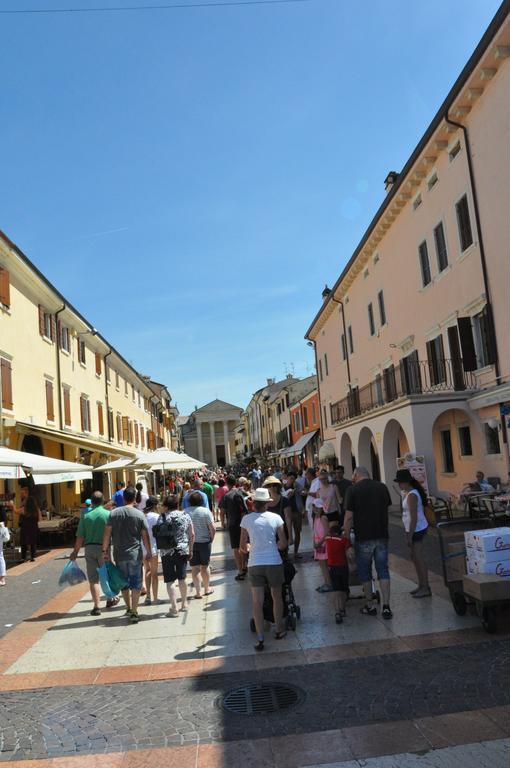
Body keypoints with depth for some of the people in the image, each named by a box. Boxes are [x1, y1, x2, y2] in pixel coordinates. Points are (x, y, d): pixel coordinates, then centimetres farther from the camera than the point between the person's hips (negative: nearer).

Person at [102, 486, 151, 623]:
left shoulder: (113, 513, -2)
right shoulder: (139, 515, -7)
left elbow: (107, 533, -3)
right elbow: (145, 536, -4)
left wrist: (105, 550, 5)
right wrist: (148, 552, 6)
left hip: (119, 555, 2)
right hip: (135, 555, -2)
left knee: (124, 583, 18)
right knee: (135, 584, 4)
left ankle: (128, 608, 29)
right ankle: (134, 612, 1)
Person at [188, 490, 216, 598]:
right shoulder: (206, 511, -8)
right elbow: (213, 528, -10)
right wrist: (211, 540, 3)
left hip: (190, 543, 0)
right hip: (204, 542, 0)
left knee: (195, 568, 5)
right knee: (205, 566, 14)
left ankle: (198, 592, 3)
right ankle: (207, 589, 27)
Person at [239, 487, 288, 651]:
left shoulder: (246, 519, -4)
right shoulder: (275, 518, -5)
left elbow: (243, 546, 3)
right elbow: (283, 544, -2)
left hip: (255, 564, 0)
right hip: (274, 562, 0)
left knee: (257, 602, 5)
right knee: (277, 597, 19)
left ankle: (260, 639, 4)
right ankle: (279, 630, 32)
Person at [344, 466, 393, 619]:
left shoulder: (353, 490, -8)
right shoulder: (382, 487, 5)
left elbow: (349, 517, -9)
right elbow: (387, 508, 13)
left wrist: (345, 537, 0)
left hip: (363, 538, -3)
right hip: (382, 536, 3)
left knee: (364, 572, 11)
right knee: (383, 571, 9)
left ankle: (370, 606, 19)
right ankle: (386, 606, 3)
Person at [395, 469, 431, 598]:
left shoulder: (411, 495, -20)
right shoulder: (406, 493, 10)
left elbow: (413, 518, -23)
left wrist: (409, 536, -21)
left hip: (416, 529, -10)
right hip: (415, 529, 10)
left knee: (418, 558, -2)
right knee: (415, 557, 16)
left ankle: (425, 588, 6)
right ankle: (421, 585, 26)